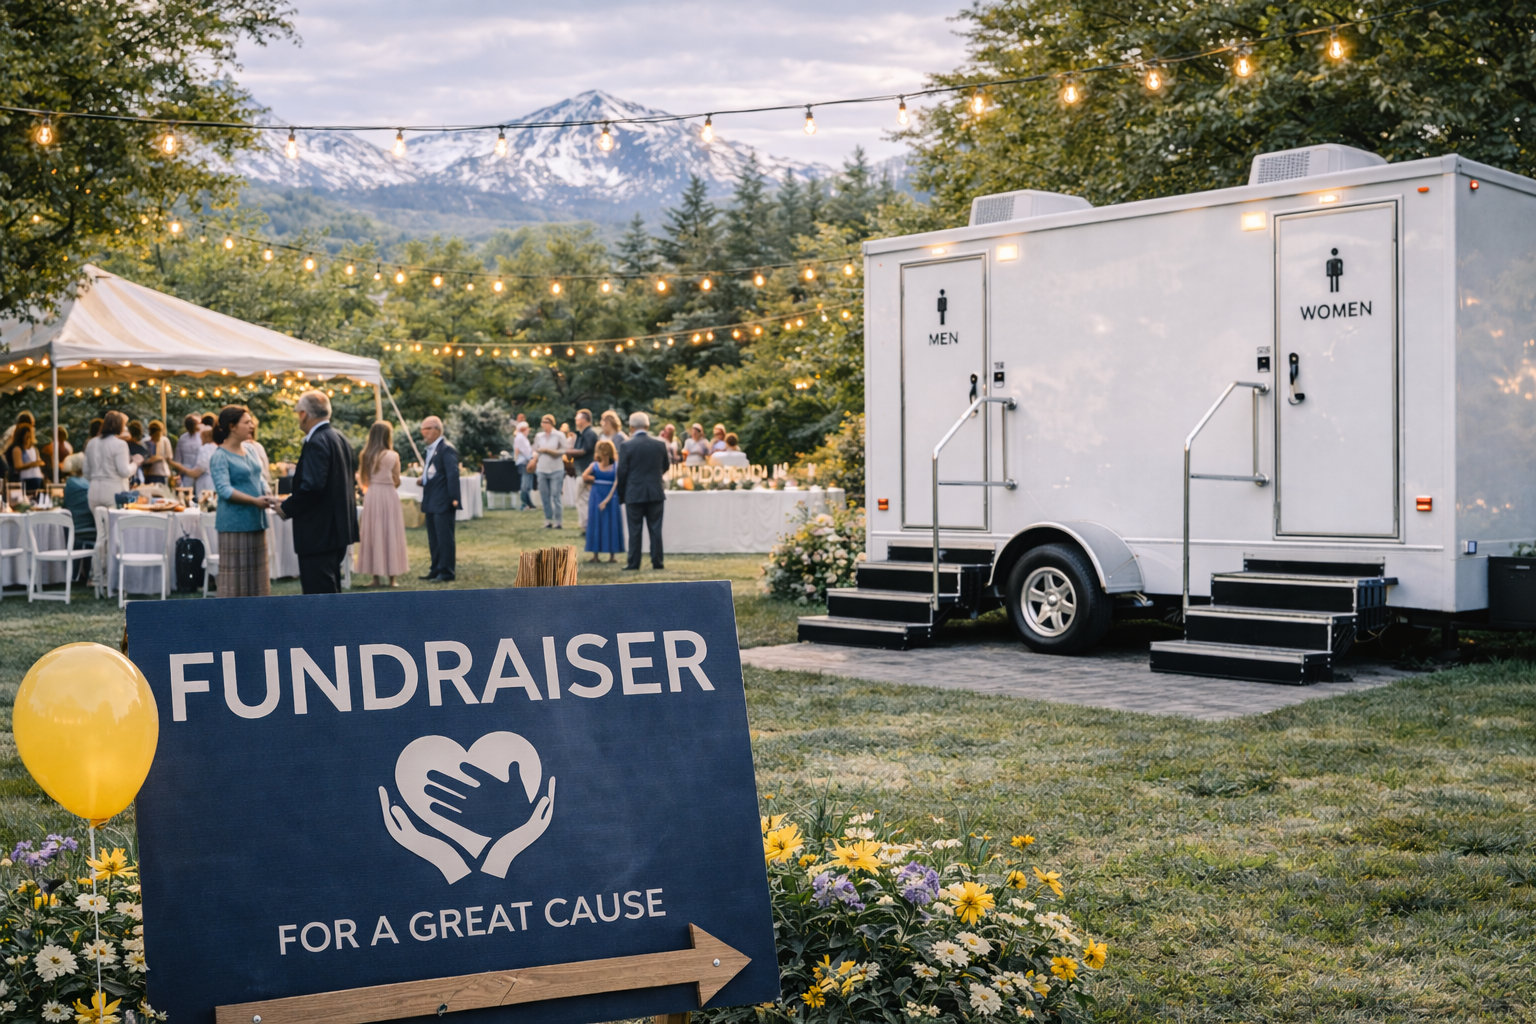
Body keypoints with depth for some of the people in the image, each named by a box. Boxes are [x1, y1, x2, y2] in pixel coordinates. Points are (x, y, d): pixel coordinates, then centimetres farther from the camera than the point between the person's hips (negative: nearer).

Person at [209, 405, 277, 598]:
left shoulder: (249, 452, 12)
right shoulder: (219, 456, -10)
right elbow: (224, 489, -18)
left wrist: (266, 496, -4)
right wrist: (255, 500, -24)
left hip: (256, 521, 7)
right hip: (235, 523, -7)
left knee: (256, 575, 10)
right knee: (236, 576, -3)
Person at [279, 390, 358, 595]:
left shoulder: (316, 442, -17)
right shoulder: (339, 438, 14)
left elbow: (312, 486, -26)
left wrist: (286, 509, -13)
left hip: (319, 532, -10)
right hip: (338, 528, 10)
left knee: (319, 592, -8)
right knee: (331, 590, 17)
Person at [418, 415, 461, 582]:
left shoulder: (446, 449, -13)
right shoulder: (429, 450, 16)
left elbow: (453, 474, -17)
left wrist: (453, 498, -20)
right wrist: (422, 479, 8)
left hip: (443, 503, -10)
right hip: (431, 503, 10)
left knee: (445, 537, -5)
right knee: (433, 539, 14)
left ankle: (447, 572, -1)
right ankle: (436, 570, 21)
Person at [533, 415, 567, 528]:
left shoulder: (559, 436, -3)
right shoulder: (539, 436, 7)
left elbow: (563, 451, -5)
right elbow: (535, 450, 13)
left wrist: (547, 450, -13)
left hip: (556, 470, -4)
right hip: (542, 470, 4)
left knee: (555, 496, -6)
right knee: (544, 496, 4)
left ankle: (557, 521, -2)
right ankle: (548, 520, 13)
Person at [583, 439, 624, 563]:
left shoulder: (616, 467, -2)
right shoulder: (594, 466, 4)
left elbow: (616, 484, -9)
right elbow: (584, 476, -11)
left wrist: (606, 500, -16)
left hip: (610, 498, -1)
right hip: (596, 497, 1)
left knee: (611, 524, 0)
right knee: (595, 524, 2)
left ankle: (612, 555, 6)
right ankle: (595, 555, 5)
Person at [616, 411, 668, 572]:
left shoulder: (626, 446, -9)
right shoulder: (660, 445, 0)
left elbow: (622, 472, -7)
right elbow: (666, 467, 12)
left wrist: (621, 494, 5)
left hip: (634, 494, -2)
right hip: (656, 492, 2)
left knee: (635, 530, 3)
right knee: (655, 529, 7)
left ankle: (634, 564, 5)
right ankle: (657, 562, 7)